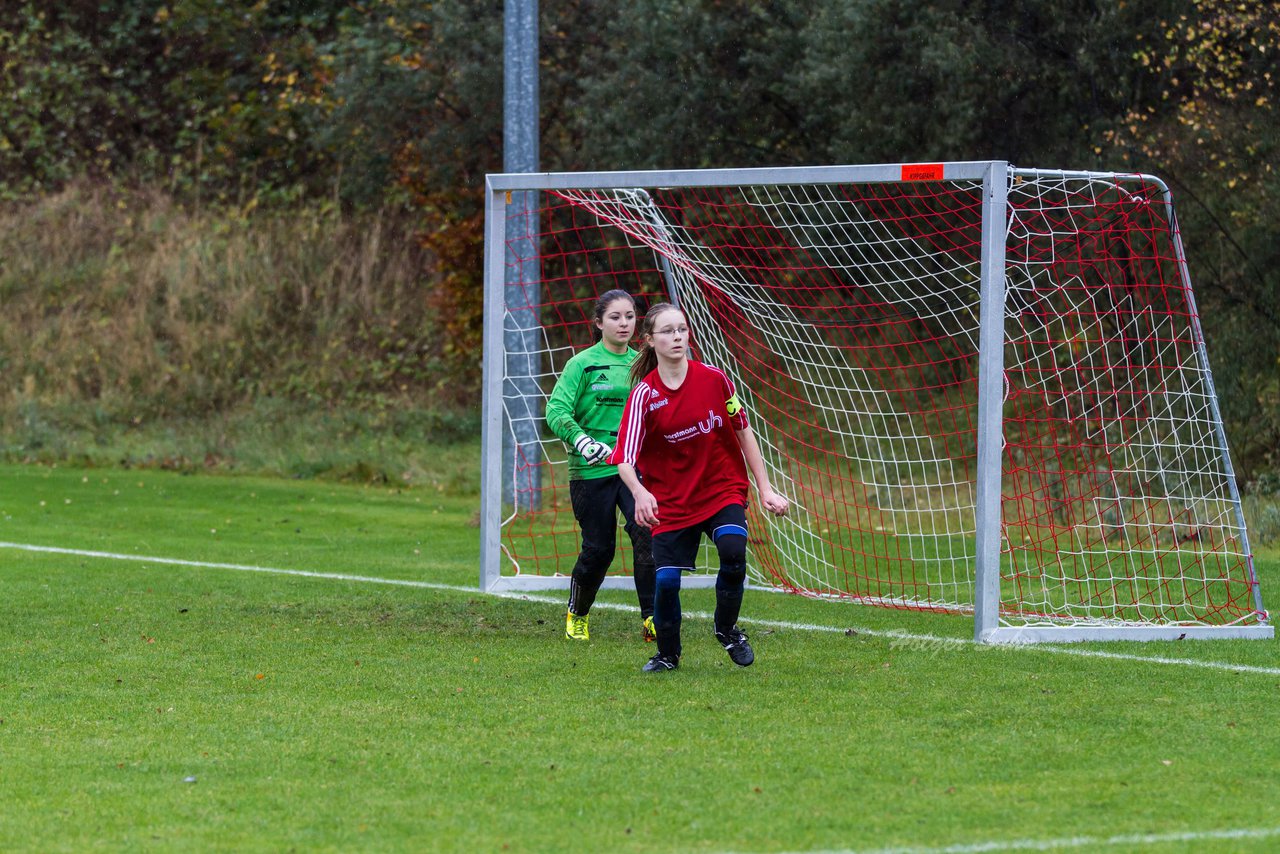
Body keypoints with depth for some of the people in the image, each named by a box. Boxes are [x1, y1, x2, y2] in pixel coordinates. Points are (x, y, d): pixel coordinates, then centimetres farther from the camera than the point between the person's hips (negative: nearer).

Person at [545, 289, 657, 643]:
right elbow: (557, 410, -12)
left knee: (647, 533, -19)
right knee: (598, 548, 2)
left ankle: (651, 619, -13)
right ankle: (576, 615, 28)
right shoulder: (583, 364, -4)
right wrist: (581, 440, -27)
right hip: (592, 469, -3)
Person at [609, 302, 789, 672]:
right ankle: (667, 654, 19)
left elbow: (743, 432, 7)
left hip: (723, 490, 1)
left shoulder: (714, 379, -5)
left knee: (733, 551, -25)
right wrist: (640, 493, -41)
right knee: (666, 580, -10)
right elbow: (625, 460, -19)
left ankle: (727, 628, 2)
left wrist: (765, 489, 6)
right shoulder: (644, 395, -11)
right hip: (671, 500, -1)